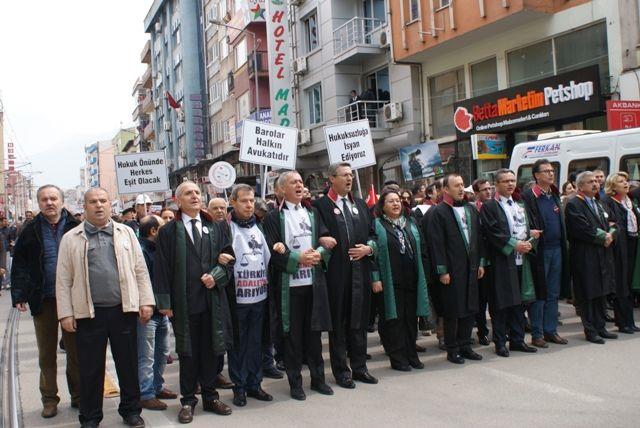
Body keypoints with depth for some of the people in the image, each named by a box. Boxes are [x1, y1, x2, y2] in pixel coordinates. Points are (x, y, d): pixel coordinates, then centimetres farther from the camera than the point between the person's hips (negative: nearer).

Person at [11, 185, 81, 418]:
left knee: (75, 351, 9)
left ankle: (78, 396, 22)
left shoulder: (75, 228, -3)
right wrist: (19, 294, -8)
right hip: (43, 300, 1)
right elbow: (19, 265, 2)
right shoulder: (31, 231, 1)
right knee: (46, 354, 11)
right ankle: (49, 399, 23)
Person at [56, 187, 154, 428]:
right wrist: (65, 313, -3)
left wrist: (146, 301, 0)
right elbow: (63, 279, 3)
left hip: (123, 309, 1)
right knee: (90, 369, 7)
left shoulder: (126, 233, 8)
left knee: (128, 364, 9)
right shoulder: (71, 239, 5)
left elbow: (140, 270, 7)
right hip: (89, 313, -1)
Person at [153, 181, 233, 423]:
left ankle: (210, 397, 26)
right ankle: (188, 401, 20)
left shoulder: (214, 228, 8)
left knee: (210, 350, 12)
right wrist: (164, 302, -7)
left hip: (212, 299, 3)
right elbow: (161, 269, -3)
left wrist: (216, 275, -10)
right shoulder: (169, 231, -1)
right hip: (184, 303, -3)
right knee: (187, 353, 7)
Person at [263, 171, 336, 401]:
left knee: (314, 331, 11)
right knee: (292, 334, 4)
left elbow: (327, 241, 8)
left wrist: (318, 254, -12)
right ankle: (295, 382, 16)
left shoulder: (313, 213, 12)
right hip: (289, 284, -4)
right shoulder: (274, 217, -2)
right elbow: (273, 251, -8)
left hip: (313, 282, 4)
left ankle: (317, 378, 24)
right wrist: (298, 258, -18)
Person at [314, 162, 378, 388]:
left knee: (360, 320, 12)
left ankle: (359, 367, 24)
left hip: (360, 270, 5)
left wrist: (368, 248, -1)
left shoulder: (360, 204, 14)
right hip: (336, 272, -5)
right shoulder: (321, 206, -4)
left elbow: (372, 233, 15)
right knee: (338, 323, 5)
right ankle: (341, 370, 16)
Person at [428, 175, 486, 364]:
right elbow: (436, 243, -13)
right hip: (451, 270, -6)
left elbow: (479, 237, 14)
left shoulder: (471, 209, 10)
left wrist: (481, 262, 8)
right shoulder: (438, 212, -9)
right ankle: (452, 350, 14)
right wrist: (442, 270, -15)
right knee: (452, 311, 3)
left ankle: (465, 345, 25)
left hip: (471, 268, 6)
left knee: (470, 309, 12)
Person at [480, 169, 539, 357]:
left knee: (519, 302, 11)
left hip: (520, 260, 7)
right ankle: (500, 343, 7)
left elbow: (526, 228, 20)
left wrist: (530, 235, -2)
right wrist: (514, 244, -17)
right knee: (501, 303, -1)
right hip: (501, 261, -7)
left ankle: (517, 340, 20)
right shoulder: (489, 207, -6)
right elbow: (492, 233, -14)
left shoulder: (519, 206, 18)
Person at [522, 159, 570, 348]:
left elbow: (561, 222, 20)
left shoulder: (554, 195, 14)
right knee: (538, 295, 0)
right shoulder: (528, 197, -9)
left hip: (556, 249, 7)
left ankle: (550, 330, 22)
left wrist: (563, 245, 14)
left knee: (553, 294, 12)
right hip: (540, 251, -7)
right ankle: (537, 334, 8)